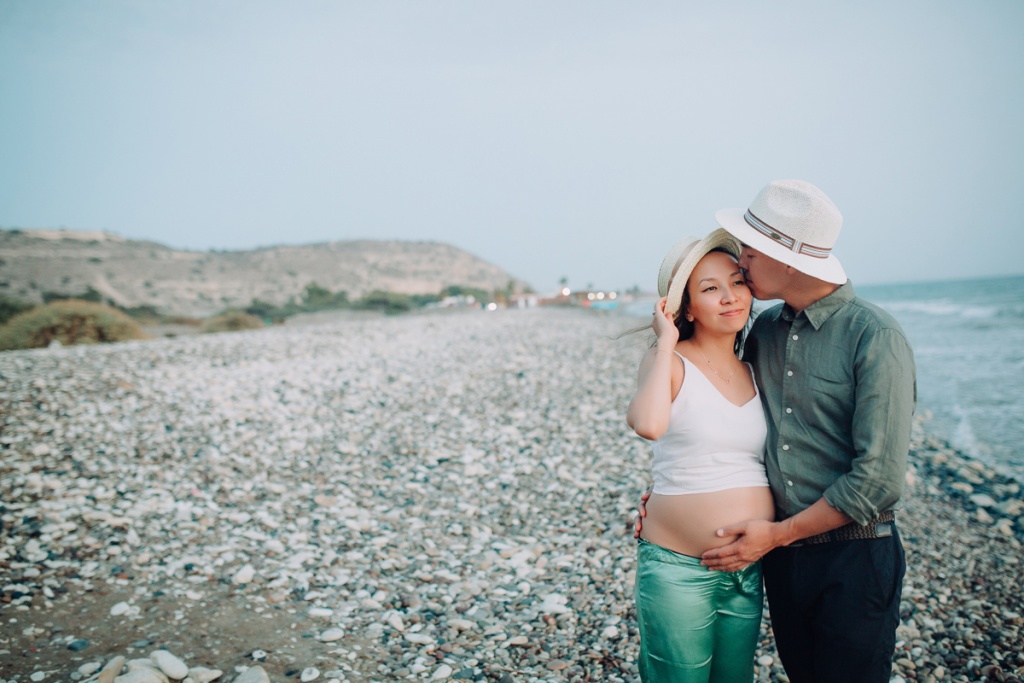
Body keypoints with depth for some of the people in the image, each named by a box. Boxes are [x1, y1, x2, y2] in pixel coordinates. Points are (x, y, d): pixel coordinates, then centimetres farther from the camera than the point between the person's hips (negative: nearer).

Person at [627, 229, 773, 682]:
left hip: (749, 573, 6)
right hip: (678, 571, -6)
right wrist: (667, 341, -22)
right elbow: (648, 424, -33)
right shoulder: (669, 362, -10)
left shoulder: (754, 373, 8)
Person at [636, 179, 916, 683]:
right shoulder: (765, 330, 3)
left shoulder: (874, 336, -15)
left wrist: (777, 533, -14)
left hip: (852, 560, -5)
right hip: (781, 554, 5)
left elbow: (879, 479, -18)